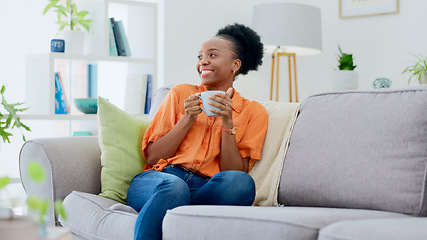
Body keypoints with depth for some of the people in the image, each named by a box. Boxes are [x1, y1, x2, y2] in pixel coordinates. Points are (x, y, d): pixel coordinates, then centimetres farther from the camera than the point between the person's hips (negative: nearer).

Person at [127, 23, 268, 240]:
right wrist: (188, 119, 0)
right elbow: (151, 157, 10)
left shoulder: (254, 112, 15)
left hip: (208, 189, 1)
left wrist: (227, 123, -6)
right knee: (174, 186, -37)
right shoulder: (181, 93, 17)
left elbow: (235, 172, 3)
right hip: (159, 179, 0)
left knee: (243, 183, -34)